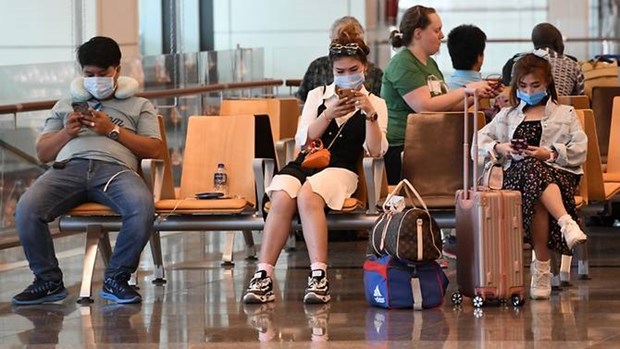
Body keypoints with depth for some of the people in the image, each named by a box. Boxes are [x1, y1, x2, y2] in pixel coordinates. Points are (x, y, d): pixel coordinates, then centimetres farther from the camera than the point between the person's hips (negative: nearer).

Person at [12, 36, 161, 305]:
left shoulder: (139, 106, 27)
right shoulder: (66, 105, 34)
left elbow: (153, 149, 11)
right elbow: (42, 153, 26)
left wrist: (113, 131, 1)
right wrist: (66, 132, 6)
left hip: (115, 168, -2)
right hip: (68, 166, 2)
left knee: (143, 207, -38)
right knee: (27, 209, -31)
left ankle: (116, 278, -20)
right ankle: (48, 281, -14)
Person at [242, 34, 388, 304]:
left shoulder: (375, 104, 13)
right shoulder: (317, 96, 20)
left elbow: (375, 151, -1)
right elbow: (302, 140, 7)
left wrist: (370, 115, -14)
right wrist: (328, 115, -8)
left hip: (341, 170, -2)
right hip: (305, 163, 2)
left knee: (308, 195, -37)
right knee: (282, 197, -33)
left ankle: (319, 276, -45)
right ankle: (263, 276, -39)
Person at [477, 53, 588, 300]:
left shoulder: (565, 114, 22)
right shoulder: (507, 116, 30)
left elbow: (579, 150, 7)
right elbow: (480, 140, 18)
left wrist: (549, 154, -9)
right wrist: (498, 148, -4)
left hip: (558, 173, -1)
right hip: (515, 174, 1)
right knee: (531, 169, -41)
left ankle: (541, 269, -45)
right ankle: (567, 223, -56)